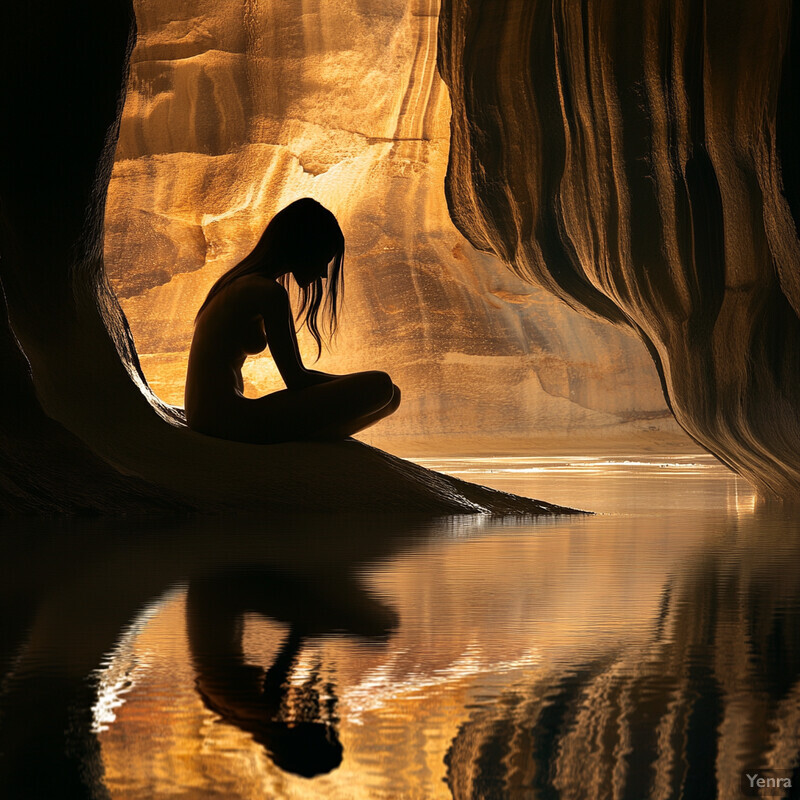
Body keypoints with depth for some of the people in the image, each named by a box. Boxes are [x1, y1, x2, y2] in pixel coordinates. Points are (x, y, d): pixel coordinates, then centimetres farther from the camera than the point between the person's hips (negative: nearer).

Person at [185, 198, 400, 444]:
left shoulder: (238, 282, 18)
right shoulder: (270, 292, -12)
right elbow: (296, 380, -11)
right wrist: (357, 385, 3)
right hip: (230, 422, -11)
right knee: (381, 387, -16)